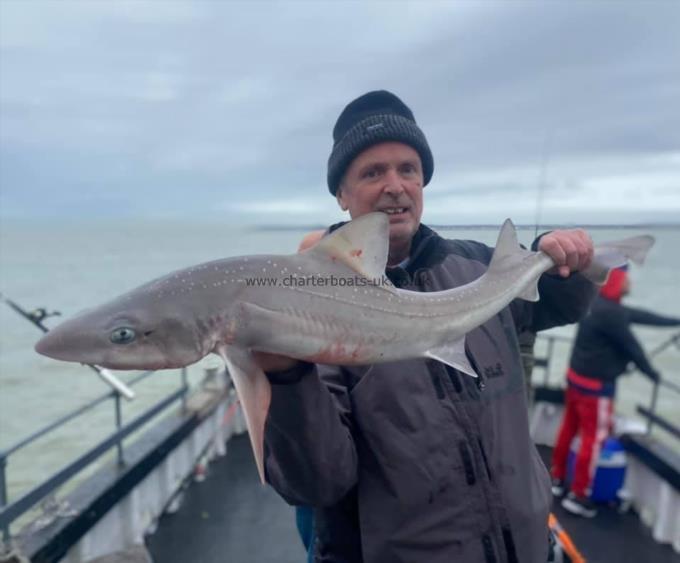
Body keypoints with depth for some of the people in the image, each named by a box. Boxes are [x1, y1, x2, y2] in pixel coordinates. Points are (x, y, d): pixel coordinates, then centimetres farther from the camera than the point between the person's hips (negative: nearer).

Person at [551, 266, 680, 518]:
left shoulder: (601, 305, 7)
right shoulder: (609, 312, -24)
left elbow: (640, 315, 16)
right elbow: (631, 345, -14)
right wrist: (650, 371, 2)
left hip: (577, 376, 10)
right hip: (596, 384, -10)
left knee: (569, 428, 17)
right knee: (594, 437, 1)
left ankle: (557, 478, 31)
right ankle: (577, 495, 11)